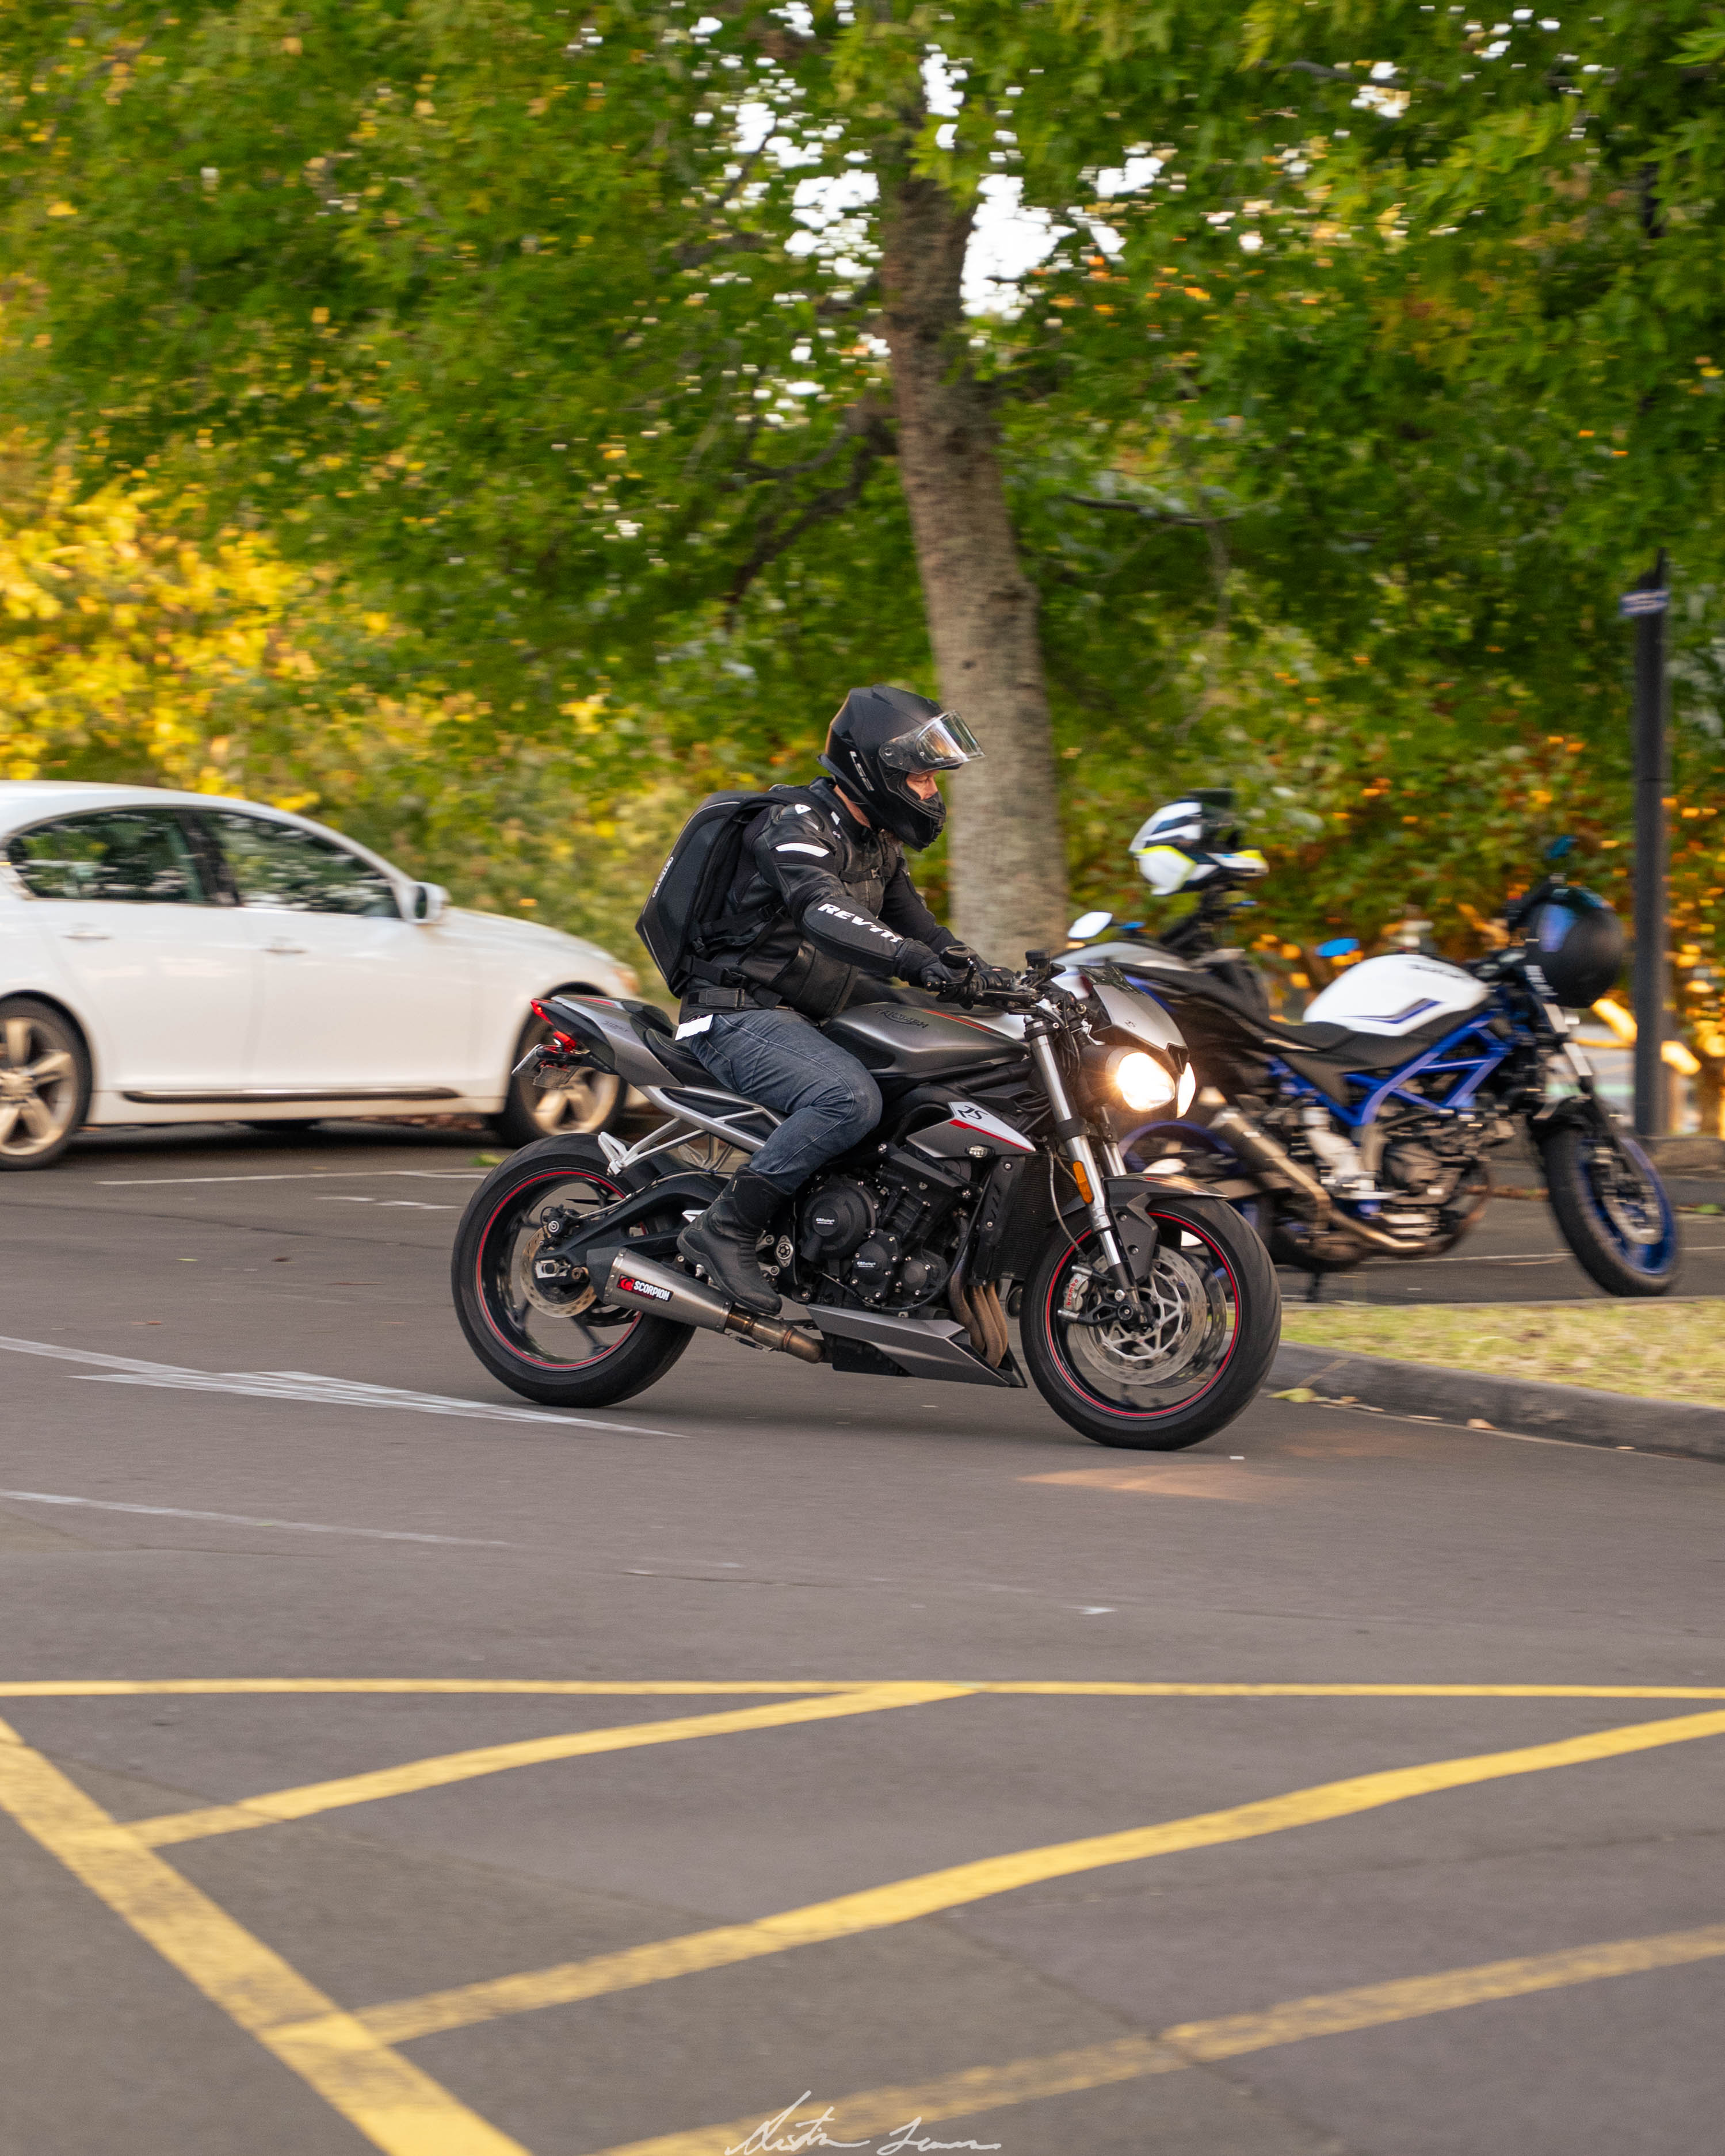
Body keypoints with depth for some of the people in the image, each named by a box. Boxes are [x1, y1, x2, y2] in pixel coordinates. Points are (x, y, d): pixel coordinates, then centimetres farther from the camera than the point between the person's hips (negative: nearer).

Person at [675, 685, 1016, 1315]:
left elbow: (909, 920, 21)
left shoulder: (877, 843, 16)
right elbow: (824, 913, -34)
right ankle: (726, 1228, -28)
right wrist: (916, 961, -49)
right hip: (742, 1017, -10)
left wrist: (976, 968, 0)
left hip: (810, 1021, 10)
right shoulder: (796, 825, -16)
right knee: (850, 1098, -34)